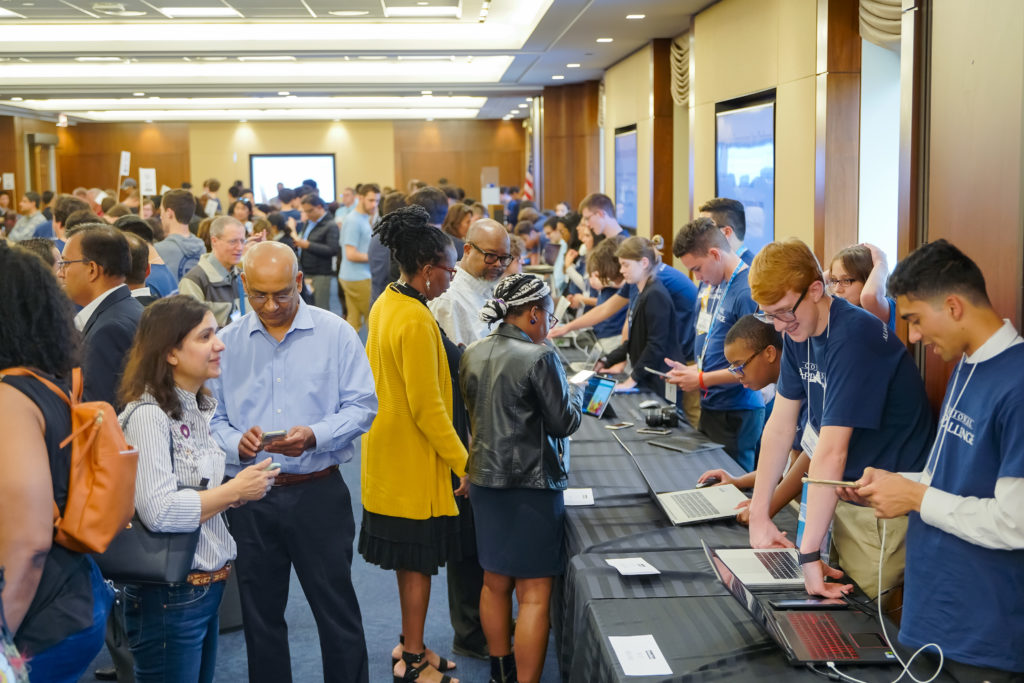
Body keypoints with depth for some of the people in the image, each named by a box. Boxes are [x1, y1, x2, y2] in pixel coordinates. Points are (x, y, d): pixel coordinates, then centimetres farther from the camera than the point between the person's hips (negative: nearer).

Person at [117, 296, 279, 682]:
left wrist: (238, 491, 3)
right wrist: (234, 491, -18)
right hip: (169, 595, -9)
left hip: (207, 585, 9)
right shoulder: (148, 414, -19)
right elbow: (158, 512, -29)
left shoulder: (196, 408, 9)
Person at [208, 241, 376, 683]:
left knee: (338, 612, 3)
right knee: (260, 615, 14)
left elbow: (361, 406, -4)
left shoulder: (335, 334, -1)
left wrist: (314, 436, -20)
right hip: (250, 498, 2)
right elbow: (212, 419, 5)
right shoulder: (225, 344, 5)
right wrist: (236, 443, -17)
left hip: (319, 493, -2)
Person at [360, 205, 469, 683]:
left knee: (410, 558, 20)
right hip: (413, 459, -10)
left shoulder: (386, 303, 6)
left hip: (390, 454, 10)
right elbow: (427, 406, -24)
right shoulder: (416, 322, -24)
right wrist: (463, 462, -17)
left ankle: (411, 643, 33)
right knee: (418, 560, 3)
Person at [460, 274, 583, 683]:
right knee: (534, 592, -1)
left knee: (495, 583, 19)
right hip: (532, 483, -7)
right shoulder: (539, 357, -18)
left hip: (484, 478, 8)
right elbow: (564, 422, -12)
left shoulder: (473, 354, 3)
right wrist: (576, 396, 7)